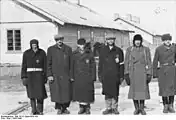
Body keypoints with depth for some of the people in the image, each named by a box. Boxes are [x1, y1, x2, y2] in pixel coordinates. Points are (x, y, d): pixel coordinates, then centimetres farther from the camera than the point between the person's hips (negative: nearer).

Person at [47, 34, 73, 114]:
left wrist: (71, 75, 2)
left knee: (67, 92, 2)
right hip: (55, 75, -1)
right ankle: (58, 109, 18)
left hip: (66, 75, 1)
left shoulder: (68, 49, 7)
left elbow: (71, 63, 7)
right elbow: (48, 63, 3)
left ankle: (64, 108, 23)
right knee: (57, 93, 0)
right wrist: (49, 75, -4)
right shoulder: (51, 49, 4)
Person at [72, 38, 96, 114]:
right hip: (78, 76, 2)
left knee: (87, 92, -1)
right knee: (78, 91, 4)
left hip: (87, 76, -2)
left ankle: (87, 108, 10)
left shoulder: (89, 53, 2)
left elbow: (93, 65, 2)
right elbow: (73, 65, 7)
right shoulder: (75, 54, 7)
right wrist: (72, 76, 2)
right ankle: (81, 107, 16)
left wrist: (93, 76, -4)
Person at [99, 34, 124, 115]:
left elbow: (121, 64, 5)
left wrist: (121, 76, 0)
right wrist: (100, 75, 6)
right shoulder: (103, 50, 9)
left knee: (115, 92, 1)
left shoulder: (118, 51, 5)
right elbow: (100, 64, 11)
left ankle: (114, 108, 13)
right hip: (106, 75, 1)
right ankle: (108, 108, 13)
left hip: (115, 75, -1)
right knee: (107, 92, 4)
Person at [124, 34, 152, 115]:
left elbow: (149, 62, 3)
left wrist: (149, 74, -4)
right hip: (133, 72, 1)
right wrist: (126, 74, -2)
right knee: (134, 90, 1)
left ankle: (142, 108, 10)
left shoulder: (146, 49, 5)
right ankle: (136, 108, 12)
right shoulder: (129, 50, 6)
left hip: (143, 72, 0)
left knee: (143, 89, -2)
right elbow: (126, 62, 5)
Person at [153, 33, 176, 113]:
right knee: (163, 88, -1)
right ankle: (165, 106, 10)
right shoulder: (158, 49, -2)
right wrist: (154, 73, -1)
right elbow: (155, 62, 1)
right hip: (162, 71, -1)